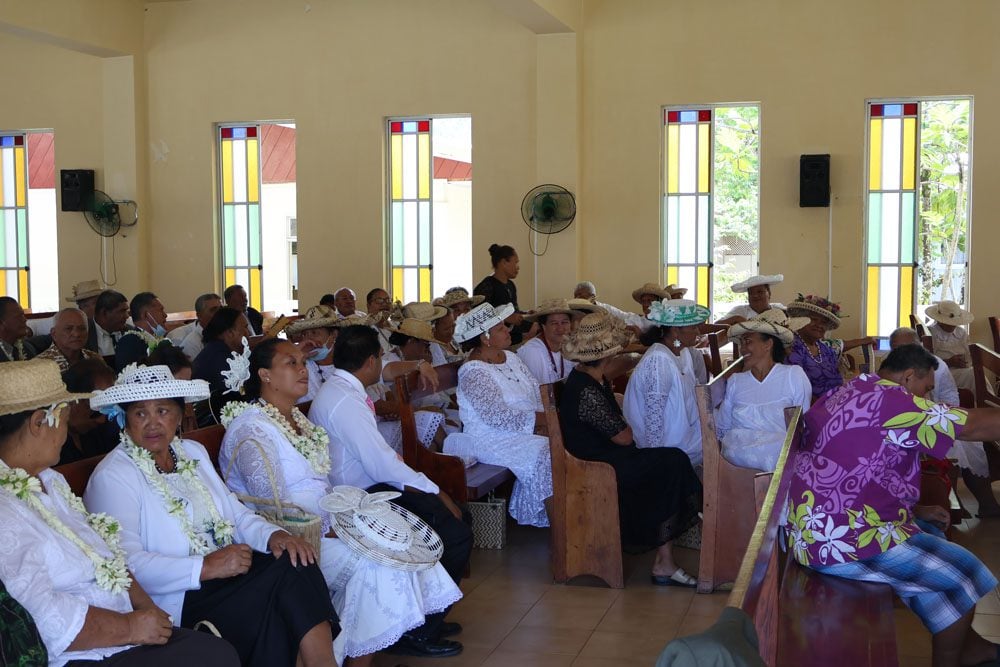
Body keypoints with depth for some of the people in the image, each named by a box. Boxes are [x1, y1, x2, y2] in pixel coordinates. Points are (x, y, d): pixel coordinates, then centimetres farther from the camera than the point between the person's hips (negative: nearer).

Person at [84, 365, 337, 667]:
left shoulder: (193, 452, 16)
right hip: (175, 601, -7)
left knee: (294, 562, -21)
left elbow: (235, 513, 15)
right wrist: (206, 567, -25)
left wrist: (272, 534, -7)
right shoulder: (112, 477, -7)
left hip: (224, 571, 7)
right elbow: (127, 564, -18)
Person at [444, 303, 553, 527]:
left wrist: (545, 418, -10)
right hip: (493, 439, -8)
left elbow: (538, 393, 10)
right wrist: (539, 420, -20)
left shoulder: (509, 357, 12)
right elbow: (498, 418, -21)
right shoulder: (473, 372, -14)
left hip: (528, 431, 8)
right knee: (546, 457, -27)